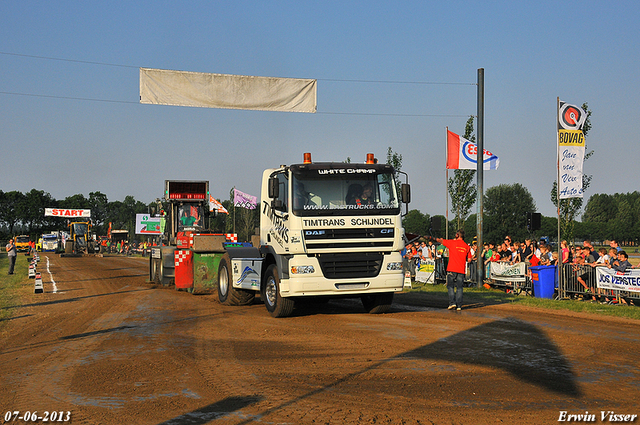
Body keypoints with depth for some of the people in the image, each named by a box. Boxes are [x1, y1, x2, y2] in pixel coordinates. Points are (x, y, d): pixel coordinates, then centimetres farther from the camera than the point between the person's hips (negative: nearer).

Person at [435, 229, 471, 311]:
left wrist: (436, 238, 22)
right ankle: (459, 306, 4)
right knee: (459, 288, 6)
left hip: (452, 269, -3)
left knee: (450, 286, 6)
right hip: (461, 270, 3)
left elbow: (441, 241, 6)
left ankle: (452, 302, -5)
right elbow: (468, 259, 10)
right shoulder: (467, 246, 7)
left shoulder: (452, 242, -3)